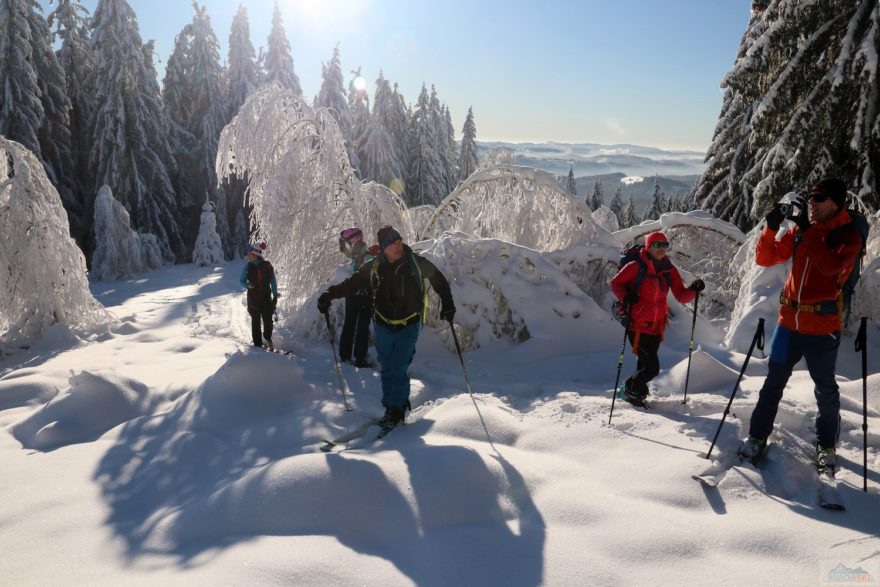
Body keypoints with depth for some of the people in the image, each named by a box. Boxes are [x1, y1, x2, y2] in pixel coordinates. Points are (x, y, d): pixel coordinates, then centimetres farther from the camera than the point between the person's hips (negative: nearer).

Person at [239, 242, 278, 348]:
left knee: (268, 320, 1)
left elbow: (273, 282, 6)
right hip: (253, 298, 0)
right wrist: (247, 285, -14)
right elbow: (241, 280, 8)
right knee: (255, 321, 5)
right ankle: (257, 343, 16)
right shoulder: (248, 267, -2)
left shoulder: (267, 266, -3)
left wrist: (275, 295, 4)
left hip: (266, 298, 0)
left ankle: (267, 338, 28)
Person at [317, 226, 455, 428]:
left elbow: (439, 280, 5)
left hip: (408, 326, -2)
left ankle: (396, 411, 5)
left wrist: (447, 304, 2)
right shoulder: (373, 268, -7)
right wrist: (329, 295, -13)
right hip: (383, 326, 3)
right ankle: (392, 407, 24)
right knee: (387, 370, 10)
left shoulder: (416, 263, -9)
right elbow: (351, 284, 0)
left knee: (399, 369, -8)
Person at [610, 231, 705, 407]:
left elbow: (681, 296, 2)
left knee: (646, 365, 16)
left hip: (657, 326, 6)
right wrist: (626, 298, -19)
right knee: (652, 367, -8)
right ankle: (629, 391, 16)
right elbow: (615, 283, -3)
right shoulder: (636, 266, -11)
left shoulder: (669, 270, 4)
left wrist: (693, 290, -17)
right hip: (637, 325, -6)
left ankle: (637, 392, 39)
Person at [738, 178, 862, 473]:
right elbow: (765, 259, 5)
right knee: (773, 383, 9)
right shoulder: (799, 230, 7)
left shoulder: (848, 236, -6)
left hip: (823, 327, -3)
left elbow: (832, 265, -25)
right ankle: (757, 437, 19)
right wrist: (771, 228, -10)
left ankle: (826, 446, 26)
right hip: (789, 321, 4)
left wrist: (807, 230, -25)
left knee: (825, 390, 9)